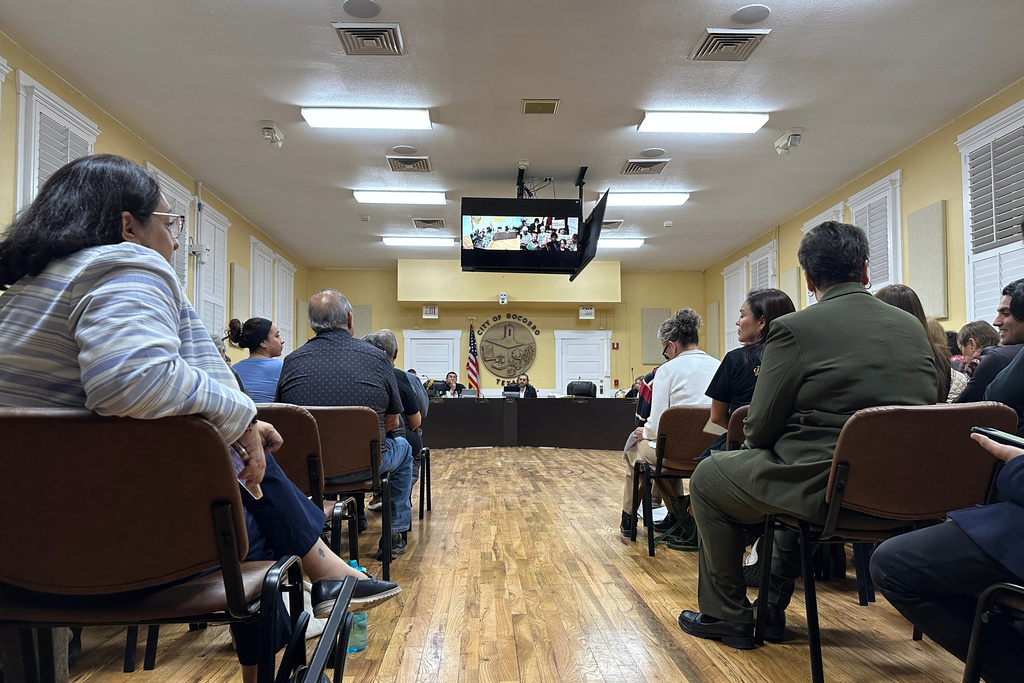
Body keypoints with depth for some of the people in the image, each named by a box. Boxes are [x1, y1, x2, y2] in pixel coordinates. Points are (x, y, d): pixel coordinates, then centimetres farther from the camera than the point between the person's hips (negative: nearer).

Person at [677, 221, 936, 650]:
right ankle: (773, 606, 40)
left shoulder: (794, 329, -13)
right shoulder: (913, 328, 6)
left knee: (708, 478, 14)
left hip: (826, 489, -7)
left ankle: (728, 616, 24)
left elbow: (759, 429, -10)